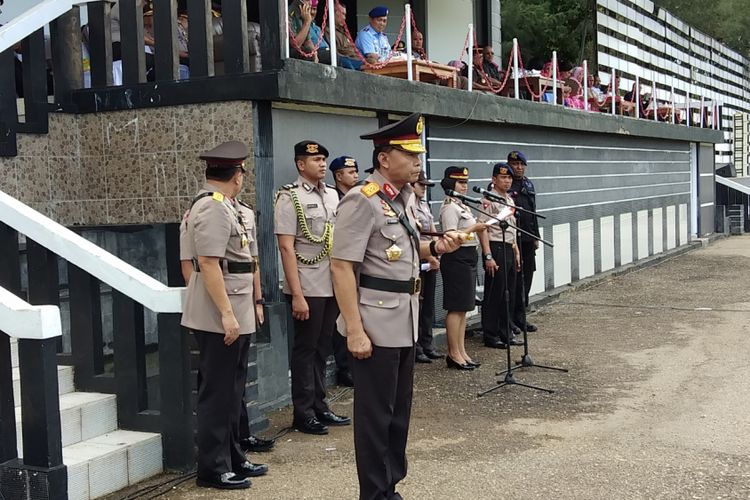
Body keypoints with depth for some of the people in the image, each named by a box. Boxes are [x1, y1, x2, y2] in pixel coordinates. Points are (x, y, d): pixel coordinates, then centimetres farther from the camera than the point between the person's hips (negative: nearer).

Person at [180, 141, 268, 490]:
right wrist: (227, 314, -25)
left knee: (232, 393, 17)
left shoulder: (226, 207, 16)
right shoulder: (213, 207, -16)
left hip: (237, 317, 10)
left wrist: (253, 304, 23)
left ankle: (232, 458, 28)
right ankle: (212, 469, 8)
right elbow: (208, 263, -23)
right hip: (220, 319, -10)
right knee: (217, 394, -1)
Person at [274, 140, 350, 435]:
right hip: (307, 288, -6)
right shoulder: (290, 197, -9)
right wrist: (297, 295, -18)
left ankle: (319, 407, 24)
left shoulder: (332, 195, 11)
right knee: (305, 350, 2)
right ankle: (303, 414, 13)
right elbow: (286, 247, -14)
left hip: (332, 286, 6)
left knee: (322, 348, 13)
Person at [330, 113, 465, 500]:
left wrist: (435, 247, 4)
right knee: (375, 415, 3)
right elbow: (342, 267, -19)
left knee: (399, 411, 17)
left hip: (404, 321, 9)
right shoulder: (361, 201, -16)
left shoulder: (404, 196, 10)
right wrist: (354, 331, -23)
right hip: (375, 324, -9)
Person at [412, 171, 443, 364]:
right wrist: (429, 256, -14)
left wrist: (435, 257, 4)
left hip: (431, 261, 8)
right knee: (416, 304, -1)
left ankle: (427, 344, 20)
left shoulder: (425, 204, 15)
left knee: (429, 304, 12)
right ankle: (416, 347, 7)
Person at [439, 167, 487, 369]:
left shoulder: (462, 206, 17)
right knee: (456, 308, -5)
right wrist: (474, 228, -21)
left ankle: (461, 352, 17)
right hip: (456, 259, -10)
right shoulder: (449, 207, -13)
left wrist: (479, 228, 12)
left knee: (463, 308, 12)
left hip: (468, 258, 10)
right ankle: (454, 354, 2)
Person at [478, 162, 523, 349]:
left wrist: (516, 251, 19)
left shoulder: (510, 200, 16)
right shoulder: (489, 201, -12)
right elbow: (483, 229, -17)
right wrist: (488, 256, -21)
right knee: (494, 295, -3)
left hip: (509, 250, 9)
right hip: (496, 249, -9)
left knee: (508, 294, 13)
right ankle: (491, 336, 5)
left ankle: (506, 332, 22)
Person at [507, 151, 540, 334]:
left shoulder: (529, 185, 16)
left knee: (526, 277, 10)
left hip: (527, 239, 7)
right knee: (512, 278, -5)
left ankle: (520, 317, 20)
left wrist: (536, 236, 18)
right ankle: (510, 319, 3)